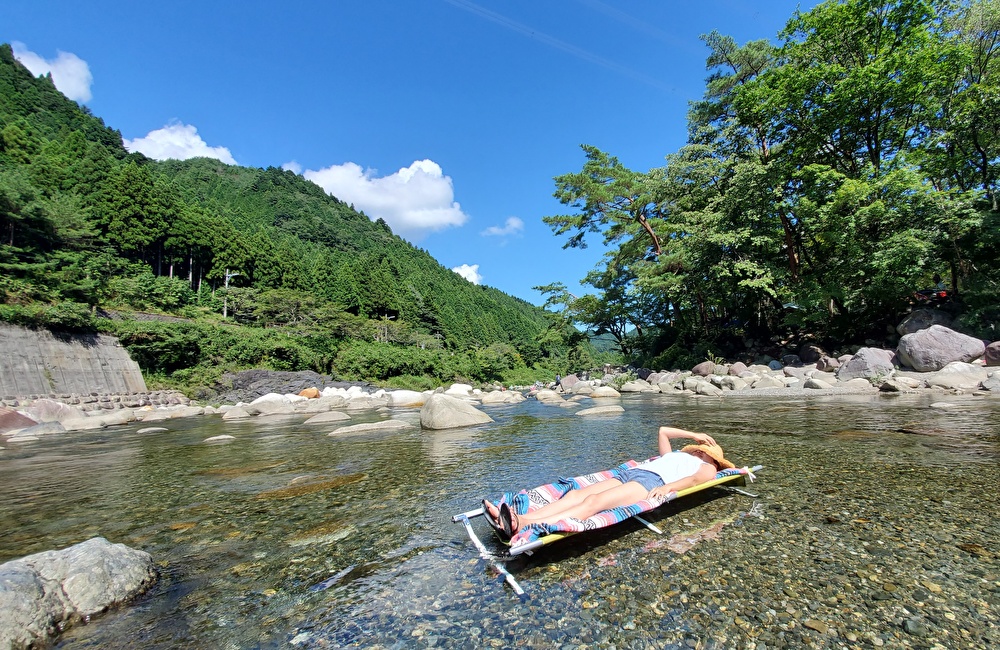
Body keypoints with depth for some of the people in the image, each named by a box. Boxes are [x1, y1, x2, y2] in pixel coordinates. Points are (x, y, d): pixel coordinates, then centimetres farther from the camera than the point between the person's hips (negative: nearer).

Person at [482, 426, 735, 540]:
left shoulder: (707, 468, 20)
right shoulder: (676, 455, 41)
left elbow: (695, 479, -2)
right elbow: (662, 431, 51)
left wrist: (667, 487, -20)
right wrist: (694, 435, 50)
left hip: (652, 482, -7)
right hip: (628, 474, 7)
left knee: (594, 502, -32)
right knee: (576, 494, -19)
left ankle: (524, 526, -53)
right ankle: (517, 520, -38)